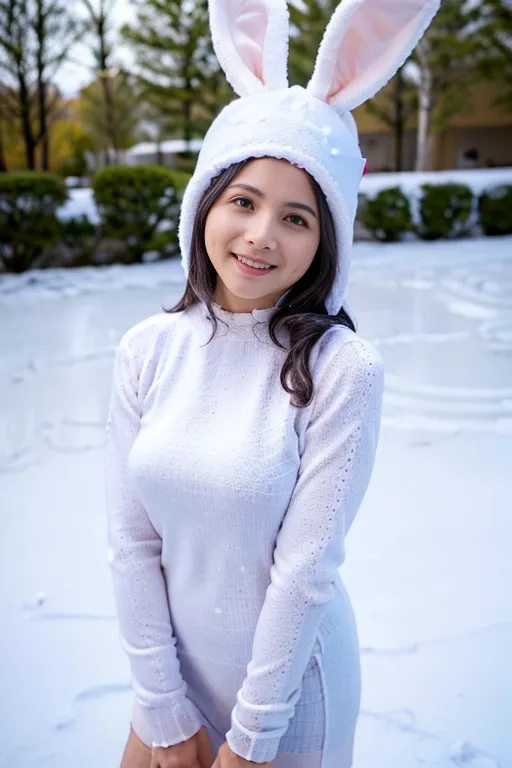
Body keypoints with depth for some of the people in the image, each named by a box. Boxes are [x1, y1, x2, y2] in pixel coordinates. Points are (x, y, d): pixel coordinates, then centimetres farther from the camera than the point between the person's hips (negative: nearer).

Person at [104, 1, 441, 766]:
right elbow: (131, 540, -8)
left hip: (291, 683, -3)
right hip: (179, 669, 4)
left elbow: (306, 568, -20)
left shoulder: (342, 368, -22)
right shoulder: (147, 349, -10)